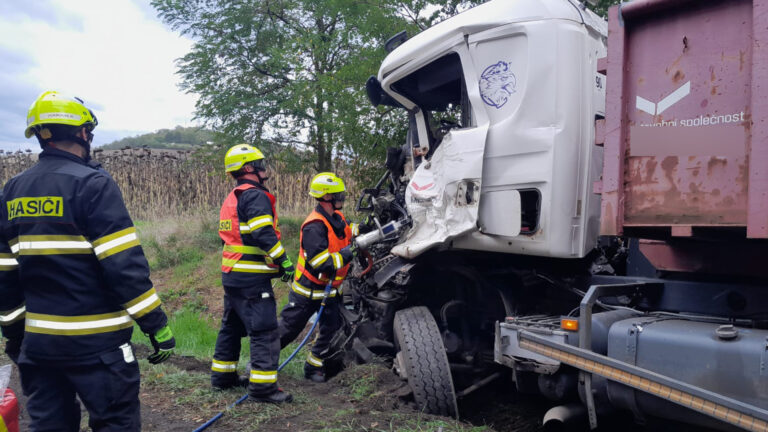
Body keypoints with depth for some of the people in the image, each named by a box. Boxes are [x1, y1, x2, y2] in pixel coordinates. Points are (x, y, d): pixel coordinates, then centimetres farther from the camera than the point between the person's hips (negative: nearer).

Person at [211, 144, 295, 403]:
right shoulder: (255, 196, -13)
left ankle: (222, 376, 30)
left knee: (232, 326, 20)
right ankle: (262, 387, -4)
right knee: (264, 331, -7)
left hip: (231, 274, 10)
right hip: (252, 277, -10)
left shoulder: (231, 199, 19)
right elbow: (264, 234, -23)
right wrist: (283, 260, -18)